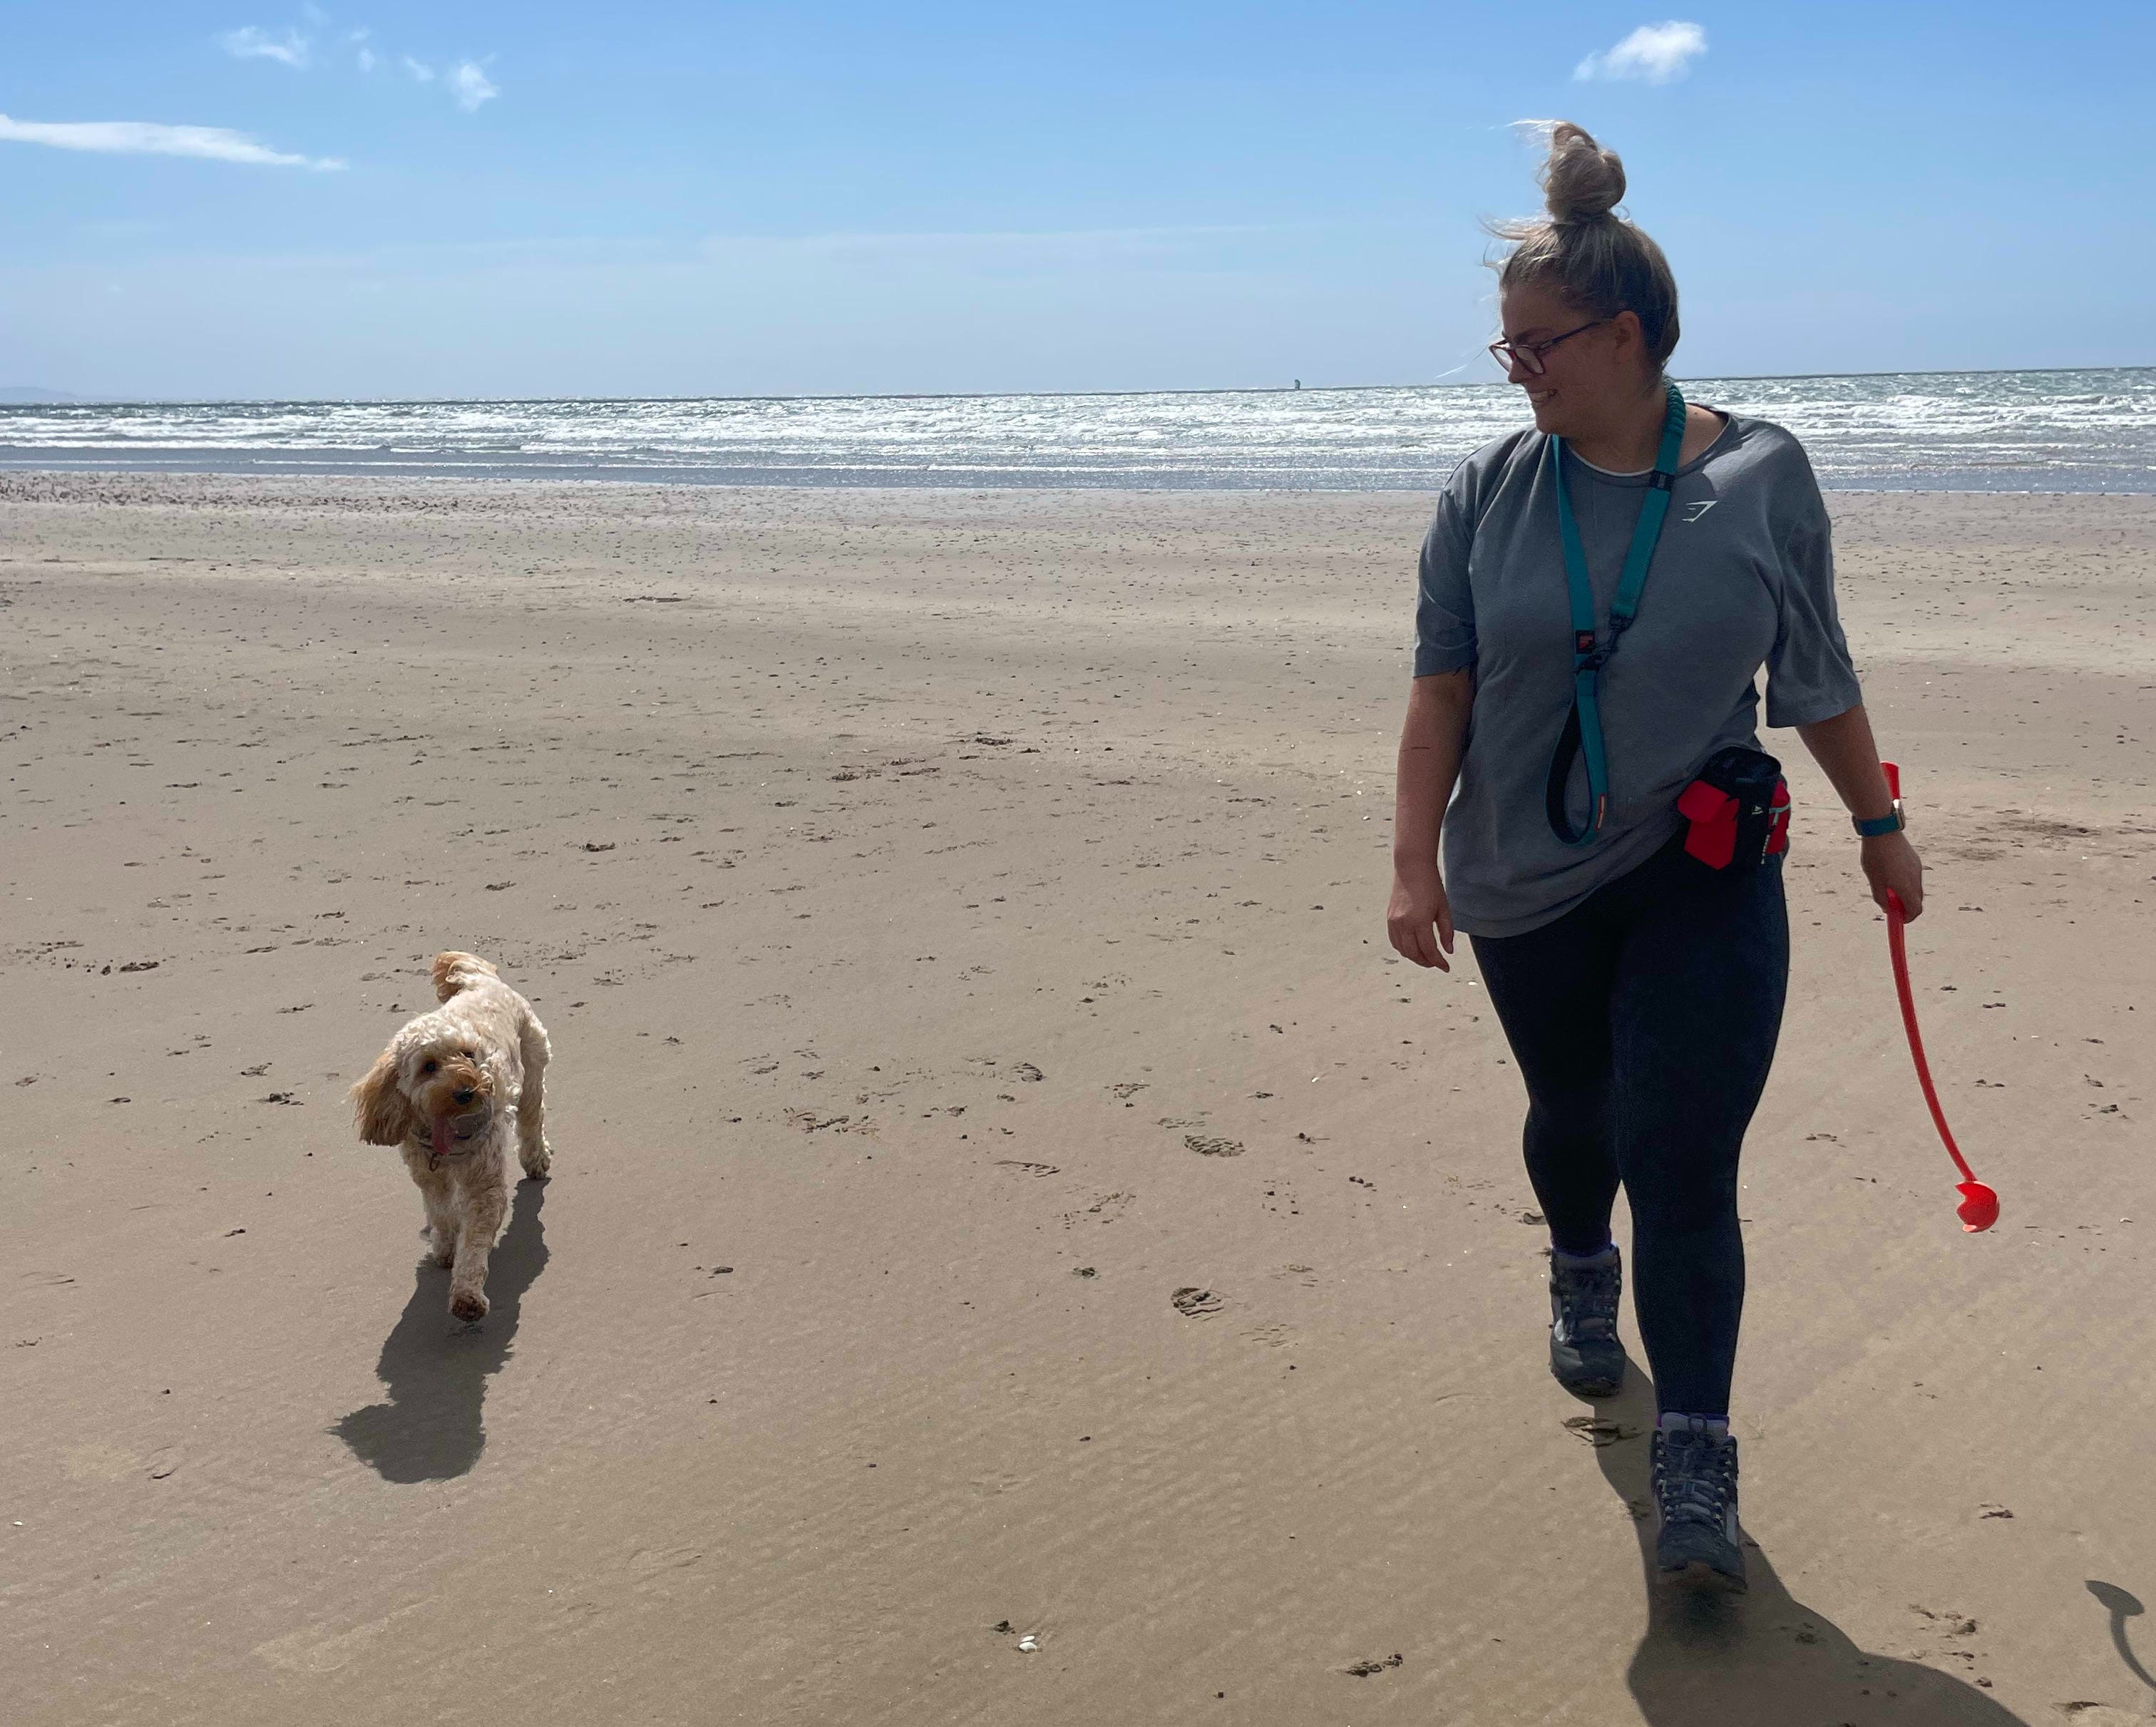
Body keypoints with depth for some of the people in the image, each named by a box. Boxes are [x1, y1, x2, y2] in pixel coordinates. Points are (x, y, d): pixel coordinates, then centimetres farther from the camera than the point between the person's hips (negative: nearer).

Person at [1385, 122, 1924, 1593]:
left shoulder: (1761, 476, -6)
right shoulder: (1491, 492, -4)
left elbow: (1819, 680, 5)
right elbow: (1441, 689, -4)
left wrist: (1880, 828, 12)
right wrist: (1417, 861, -11)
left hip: (1705, 880, -2)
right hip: (1527, 883, 2)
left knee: (1685, 1170, -7)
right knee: (1572, 1114, 20)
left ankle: (1697, 1467, 4)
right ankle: (1583, 1276, 52)